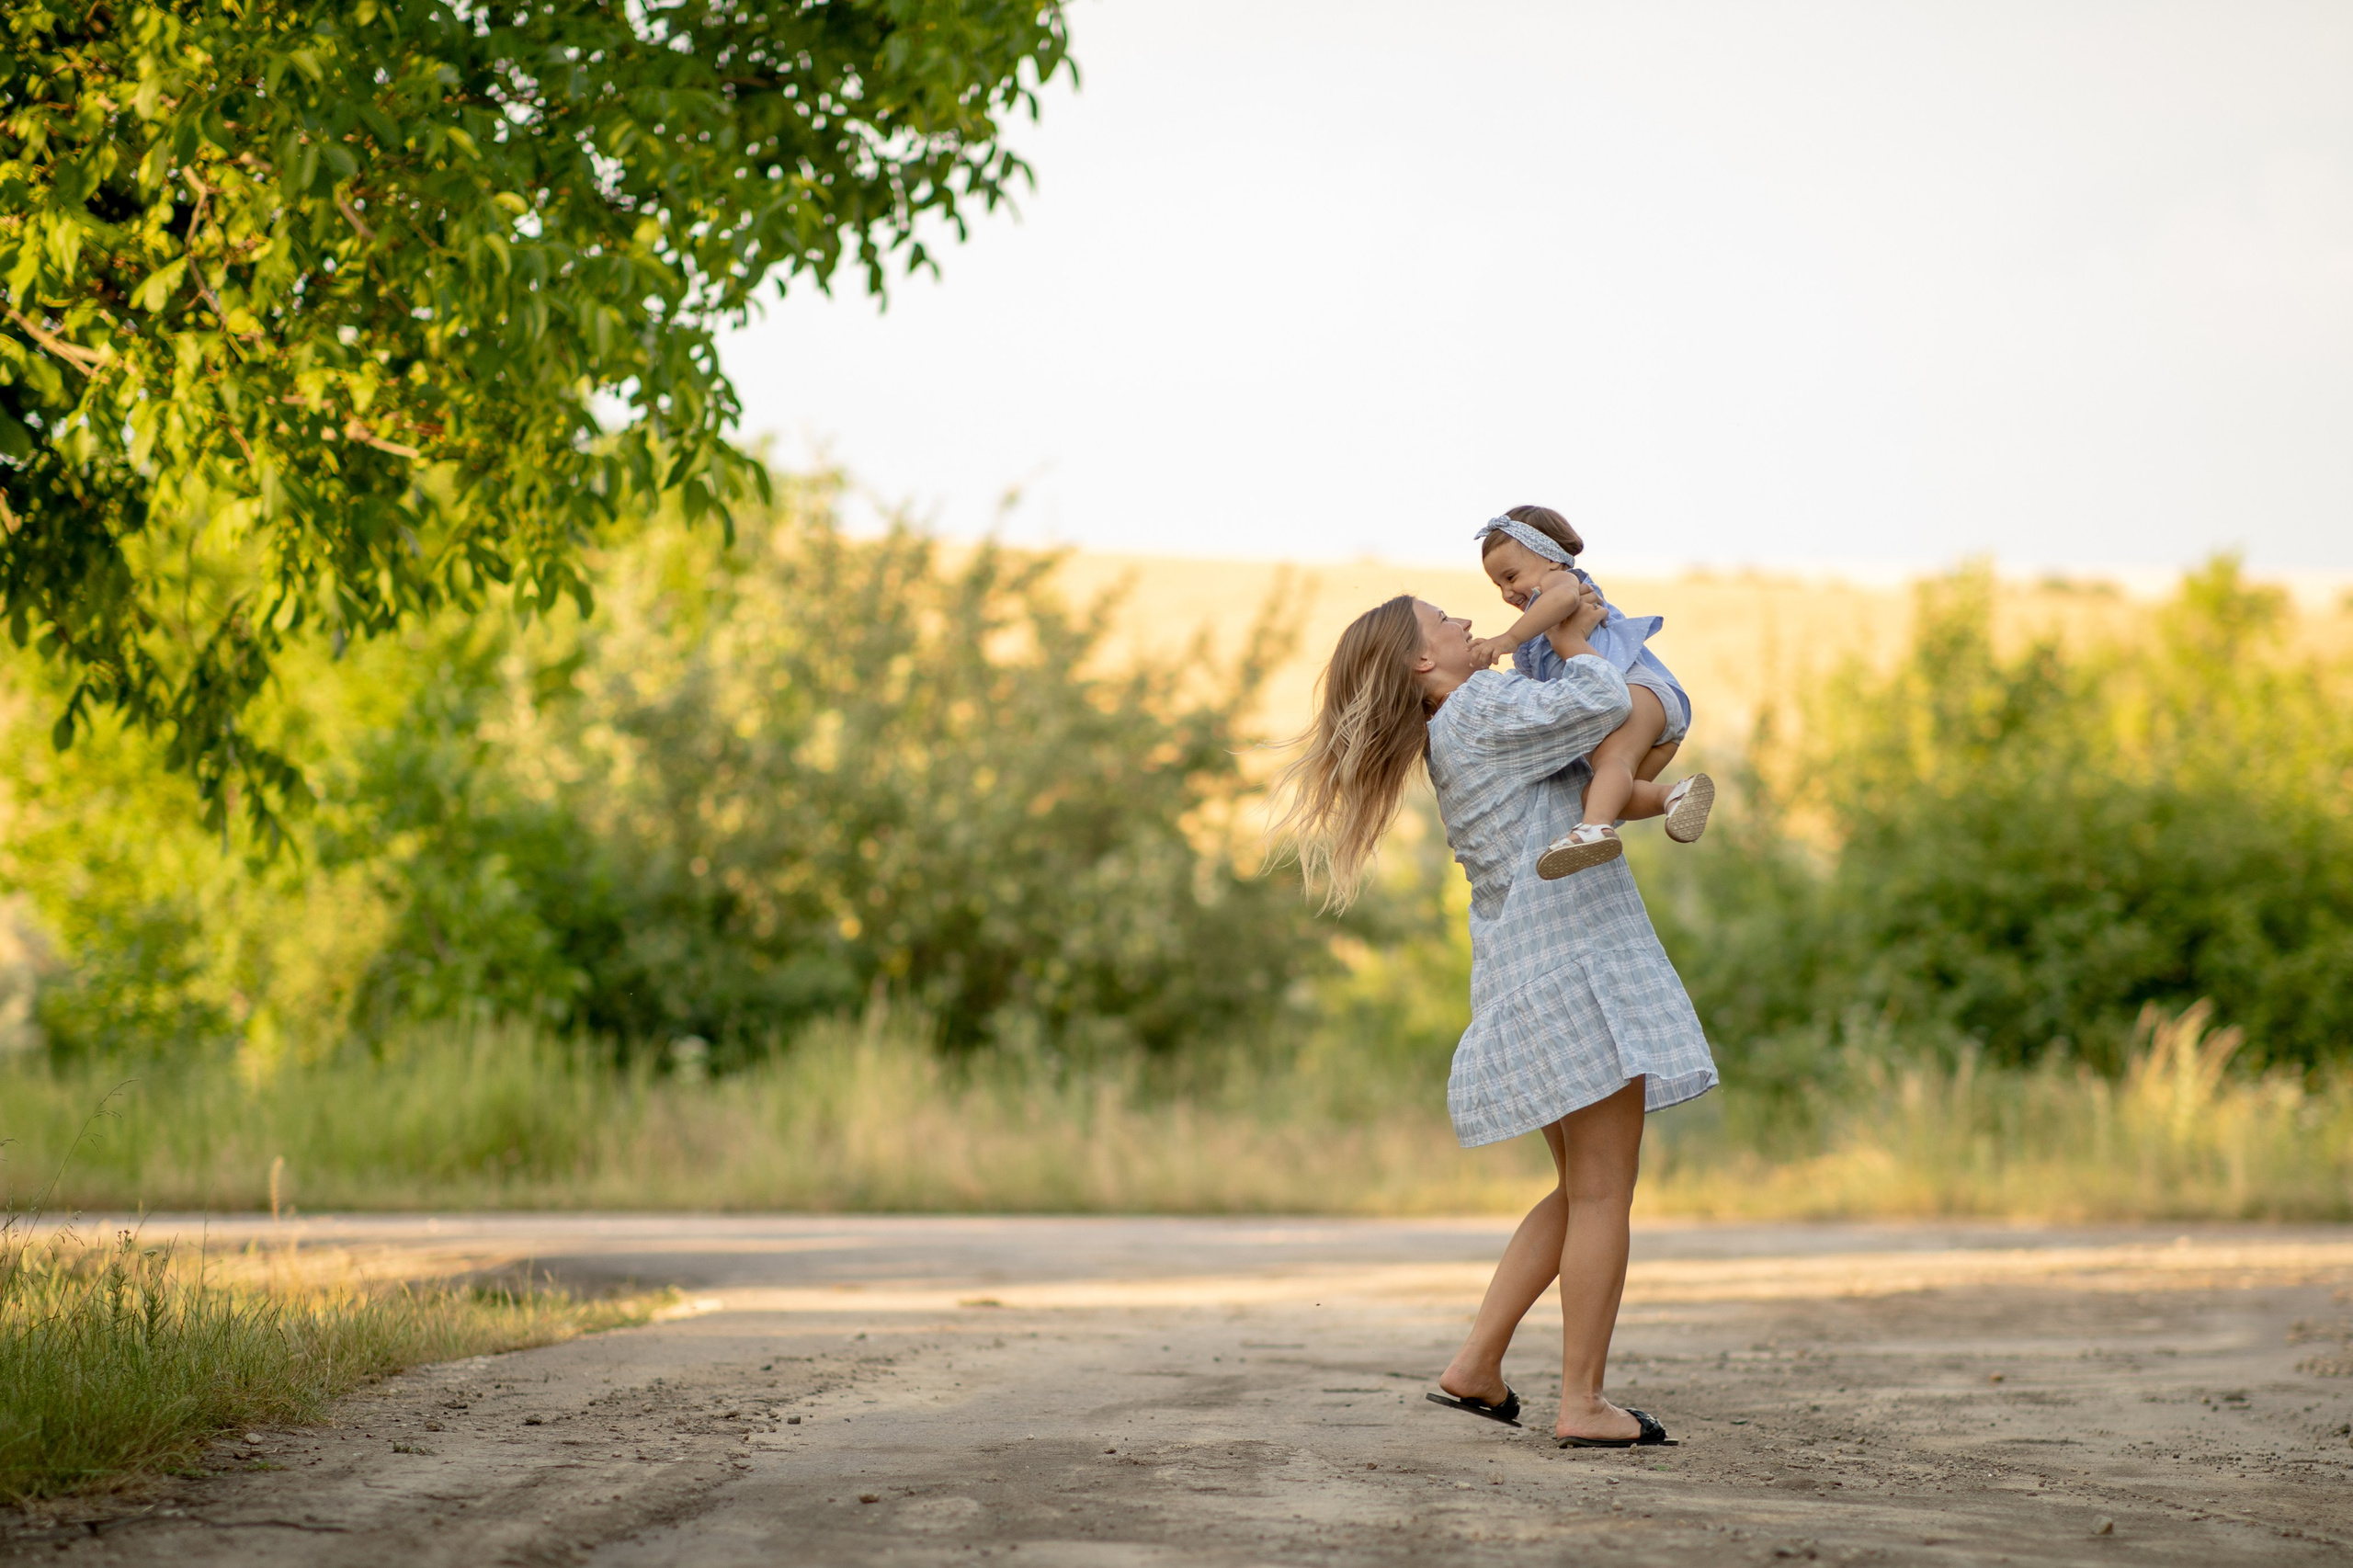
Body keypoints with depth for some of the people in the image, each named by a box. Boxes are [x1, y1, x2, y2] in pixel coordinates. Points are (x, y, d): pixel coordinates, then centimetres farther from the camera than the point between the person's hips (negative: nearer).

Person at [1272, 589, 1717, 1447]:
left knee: (1583, 1193, 16)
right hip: (1574, 963, -10)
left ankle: (1475, 1366, 13)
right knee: (1602, 1193, -6)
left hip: (1528, 980, 10)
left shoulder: (1453, 741, 21)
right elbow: (1604, 703, -18)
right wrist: (1572, 640, 0)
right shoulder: (1482, 710, -8)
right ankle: (1582, 1402, -5)